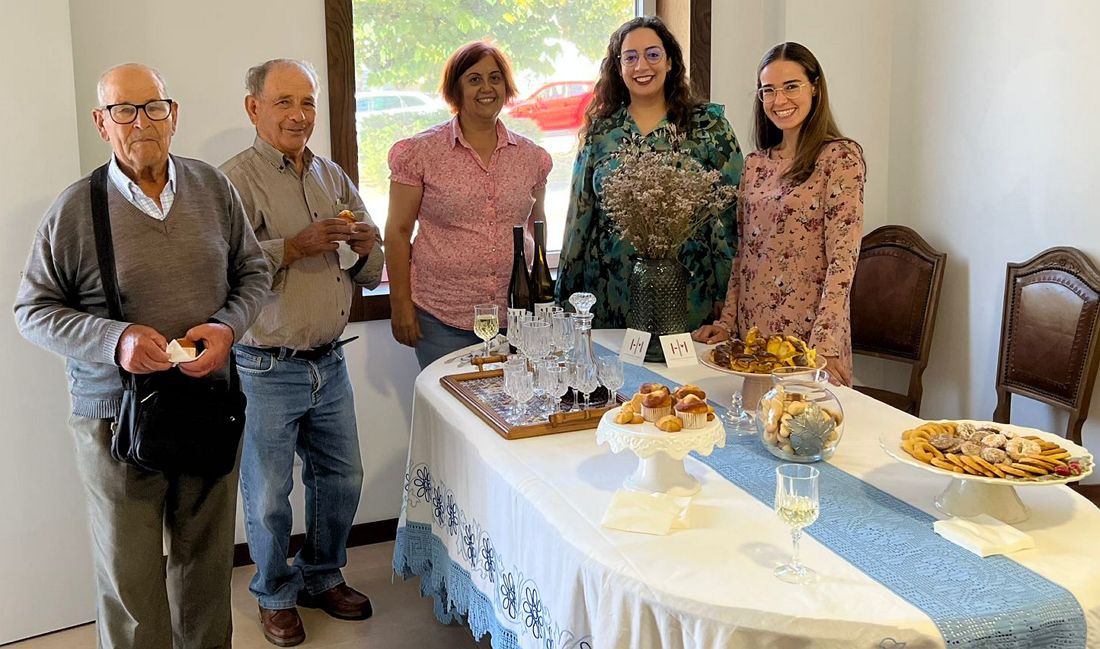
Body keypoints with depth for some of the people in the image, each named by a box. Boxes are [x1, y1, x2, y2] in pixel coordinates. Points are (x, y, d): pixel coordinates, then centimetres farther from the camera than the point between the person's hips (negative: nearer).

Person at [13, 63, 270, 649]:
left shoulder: (212, 188, 2)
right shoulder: (75, 210, -7)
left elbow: (253, 272, 11)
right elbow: (33, 309, -2)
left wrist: (227, 326, -9)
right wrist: (114, 339, -19)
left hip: (211, 407, 3)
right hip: (116, 418, -3)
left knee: (207, 558, 18)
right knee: (128, 578, 5)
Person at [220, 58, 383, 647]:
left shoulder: (332, 176, 11)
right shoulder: (237, 179, -9)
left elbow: (368, 275, 15)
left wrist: (367, 249, -6)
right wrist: (295, 246, -26)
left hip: (330, 364, 6)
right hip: (267, 371, -6)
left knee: (342, 477, 15)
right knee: (269, 495, 7)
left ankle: (322, 576, 37)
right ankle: (275, 596, 29)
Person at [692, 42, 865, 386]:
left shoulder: (840, 157, -9)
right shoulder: (755, 164, 9)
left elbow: (842, 259, -15)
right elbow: (743, 253, 12)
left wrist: (825, 344, -22)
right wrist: (727, 322, 4)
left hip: (808, 331, -5)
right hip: (752, 329, 6)